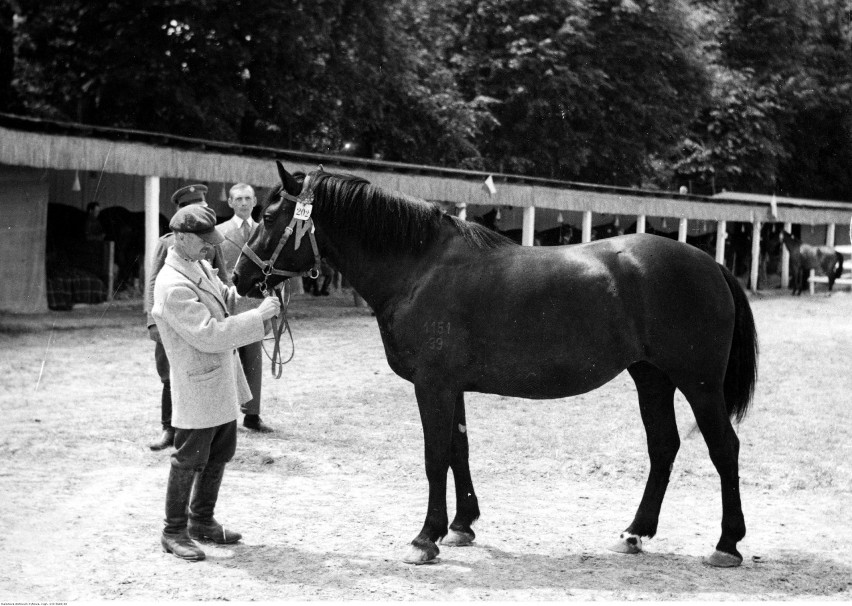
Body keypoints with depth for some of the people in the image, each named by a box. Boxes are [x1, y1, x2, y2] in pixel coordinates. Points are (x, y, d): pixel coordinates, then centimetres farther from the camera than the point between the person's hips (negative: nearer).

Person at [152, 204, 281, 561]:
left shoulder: (200, 266, 5)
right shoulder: (173, 287, -25)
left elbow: (226, 300, 19)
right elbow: (208, 334, -29)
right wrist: (258, 317, -26)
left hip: (222, 383, 10)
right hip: (198, 387, -10)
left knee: (220, 454, 19)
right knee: (190, 459, 2)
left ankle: (201, 521, 34)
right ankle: (174, 532, 16)